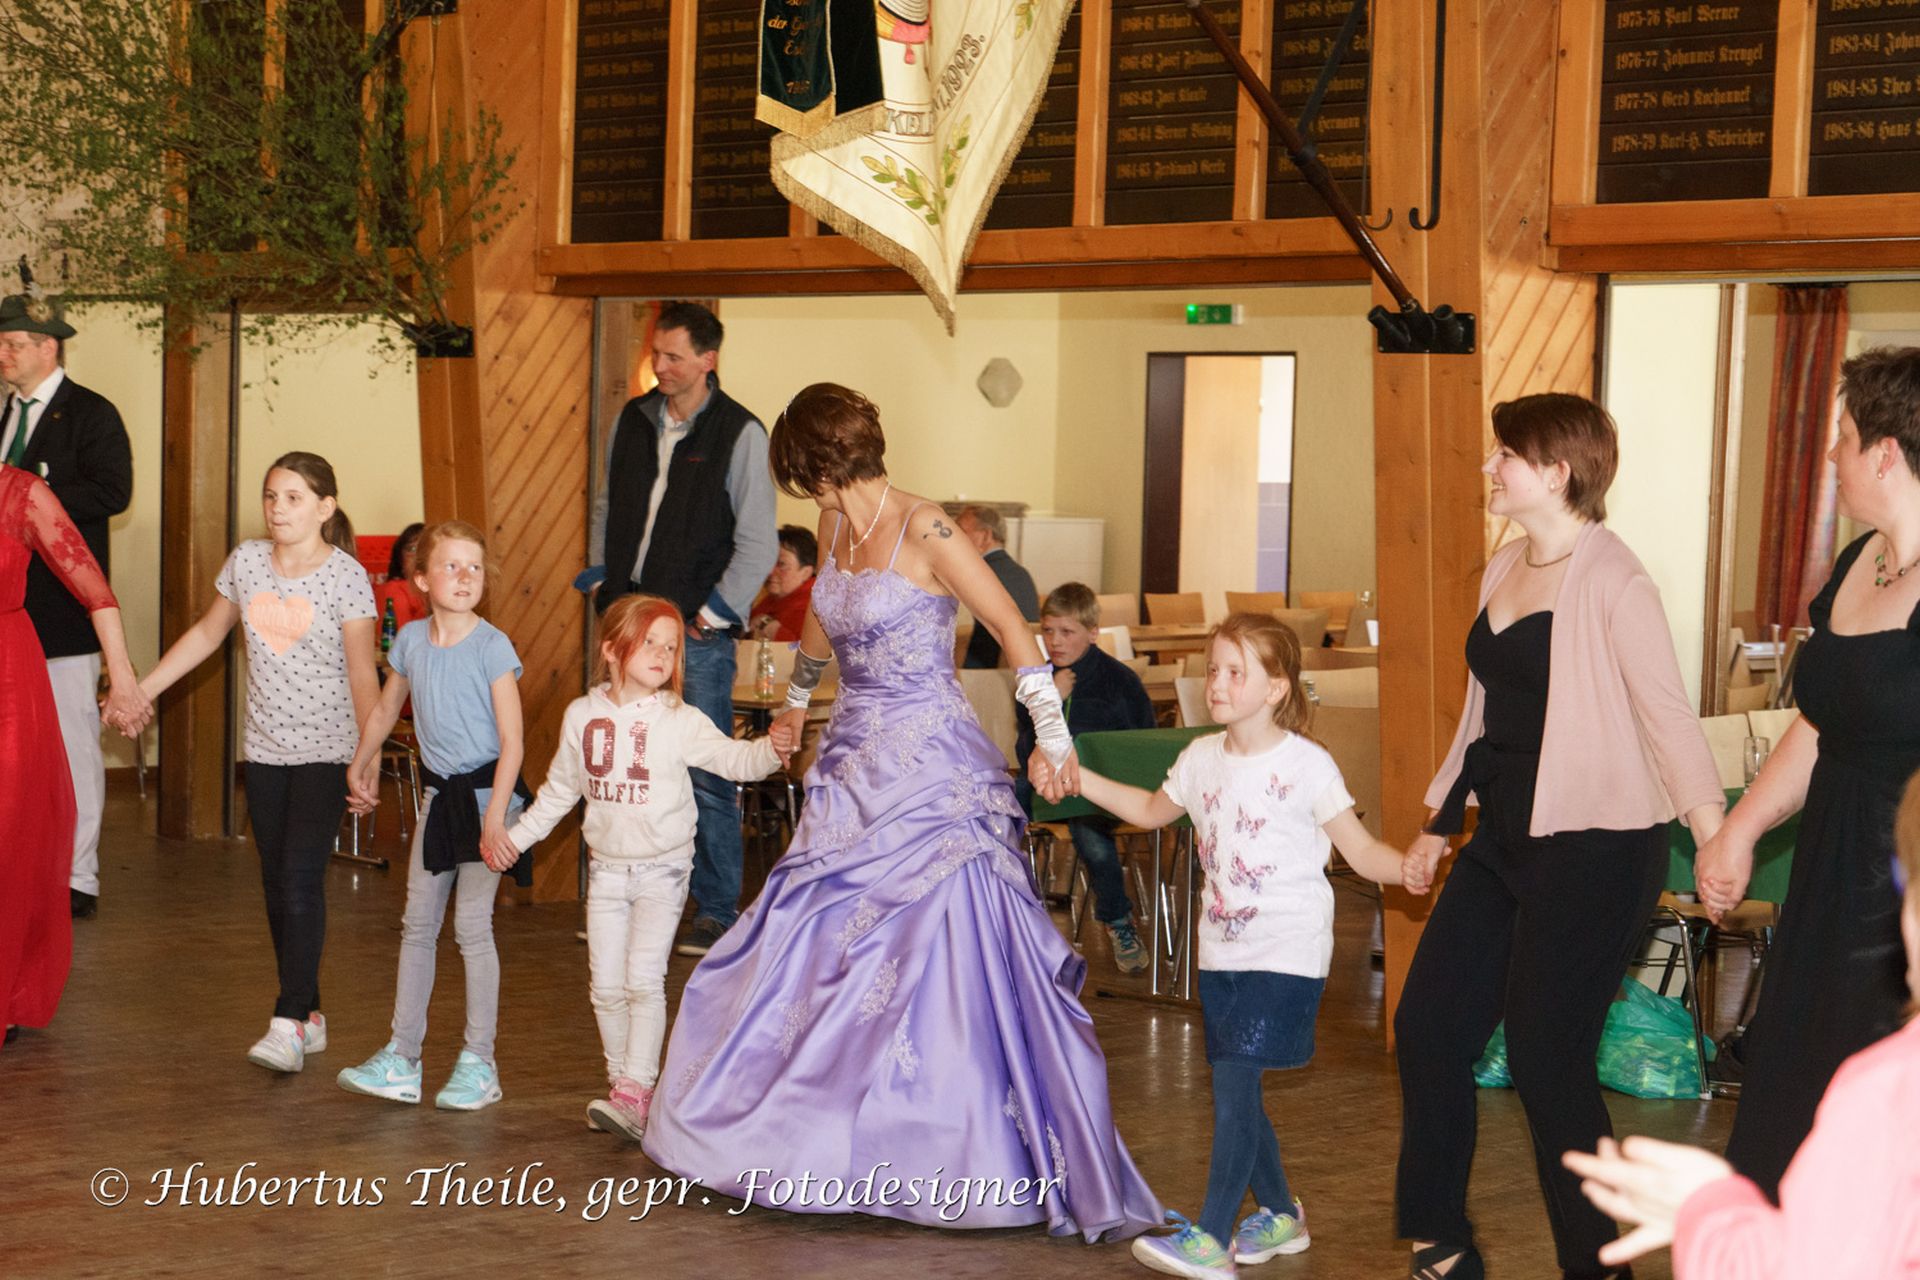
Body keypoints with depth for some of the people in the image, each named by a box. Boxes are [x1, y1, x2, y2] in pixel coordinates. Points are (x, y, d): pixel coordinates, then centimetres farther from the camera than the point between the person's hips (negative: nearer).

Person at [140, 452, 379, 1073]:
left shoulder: (346, 577, -10)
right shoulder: (246, 561, 4)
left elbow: (362, 672, -13)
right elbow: (208, 632, 18)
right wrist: (140, 690, 18)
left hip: (325, 749, -5)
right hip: (265, 747, 6)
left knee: (301, 879, -15)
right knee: (276, 885, 7)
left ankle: (289, 1023, -17)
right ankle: (309, 1015, 17)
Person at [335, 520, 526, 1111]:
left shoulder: (492, 646, -14)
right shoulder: (411, 640, 1)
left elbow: (511, 741, -16)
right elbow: (385, 712, 20)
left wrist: (494, 818, -22)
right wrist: (360, 768, 30)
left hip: (484, 790, -6)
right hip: (438, 794, 6)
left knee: (472, 926, -4)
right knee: (417, 925, 8)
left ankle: (479, 1064, 5)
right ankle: (401, 1060, 15)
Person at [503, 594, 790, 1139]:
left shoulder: (680, 722, -9)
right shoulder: (583, 716, 2)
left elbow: (732, 757, -20)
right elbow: (560, 789, 15)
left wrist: (771, 748, -40)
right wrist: (518, 835, 17)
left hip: (662, 868, -4)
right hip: (607, 867, 4)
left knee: (643, 980, -12)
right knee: (606, 985, 6)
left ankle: (636, 1094, -12)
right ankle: (620, 1080, 19)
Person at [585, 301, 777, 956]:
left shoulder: (739, 434, -6)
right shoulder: (633, 420, 10)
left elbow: (757, 545, -5)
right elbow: (607, 506, 22)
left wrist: (713, 613, -9)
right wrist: (604, 581, 12)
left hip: (697, 630, -5)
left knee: (706, 776, -3)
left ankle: (717, 911, 5)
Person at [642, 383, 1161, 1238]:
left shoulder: (924, 532, -13)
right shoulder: (835, 530, 9)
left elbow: (1012, 627, -12)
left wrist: (1052, 735, -16)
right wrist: (796, 699, 43)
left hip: (930, 768, -7)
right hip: (853, 765, 7)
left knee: (941, 956, -9)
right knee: (815, 948, 6)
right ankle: (809, 1125, 17)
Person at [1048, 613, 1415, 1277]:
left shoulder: (1305, 764, -11)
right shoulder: (1203, 758, 7)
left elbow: (1362, 852, -9)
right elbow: (1152, 811, 26)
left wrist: (1412, 867, -30)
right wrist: (1076, 778, 20)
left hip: (1285, 954, -7)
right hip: (1222, 953, 7)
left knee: (1235, 1077, -14)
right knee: (1235, 1088, 11)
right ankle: (1280, 1215, 29)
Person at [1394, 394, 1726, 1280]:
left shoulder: (1612, 583, -14)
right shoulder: (1503, 572, 11)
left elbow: (1666, 714, -19)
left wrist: (1715, 832, -30)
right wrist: (1438, 826, 24)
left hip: (1594, 851, -8)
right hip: (1504, 843, 9)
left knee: (1547, 1058, -3)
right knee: (1428, 1027, 8)